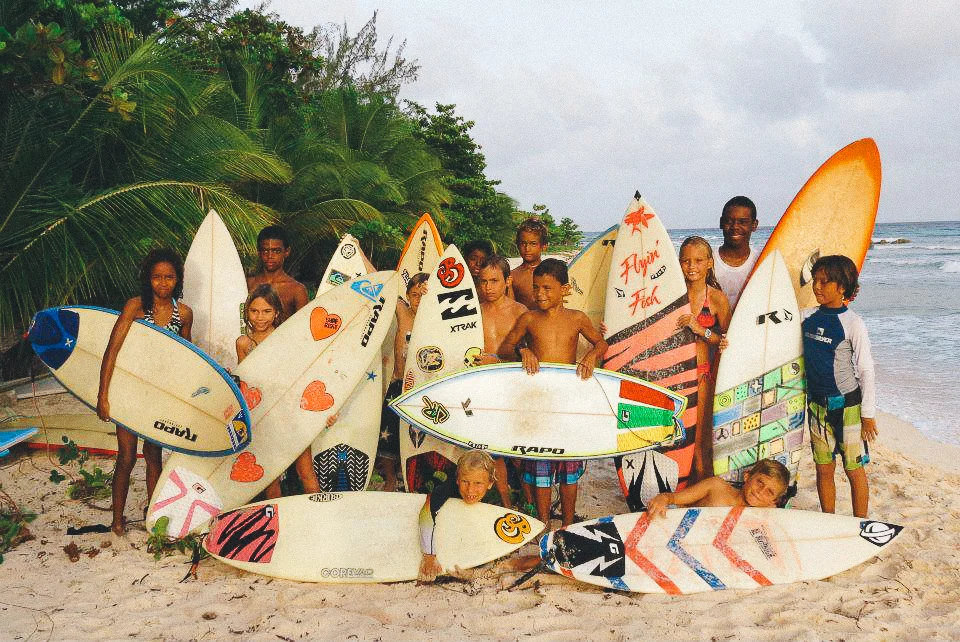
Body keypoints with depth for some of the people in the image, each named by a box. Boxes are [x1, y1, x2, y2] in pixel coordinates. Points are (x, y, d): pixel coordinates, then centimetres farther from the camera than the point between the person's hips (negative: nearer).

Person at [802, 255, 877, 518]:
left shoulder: (852, 323, -12)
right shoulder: (808, 317, 2)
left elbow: (866, 370, -9)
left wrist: (868, 413, -9)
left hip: (847, 405, -5)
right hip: (817, 404, 5)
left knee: (854, 469, 3)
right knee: (823, 469, 11)